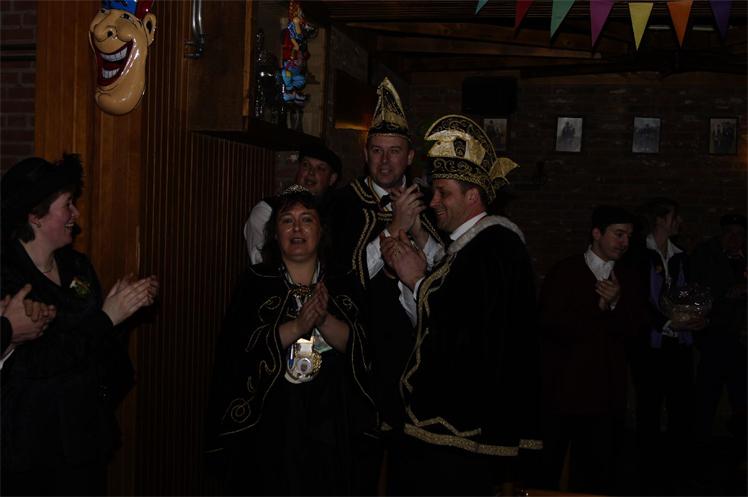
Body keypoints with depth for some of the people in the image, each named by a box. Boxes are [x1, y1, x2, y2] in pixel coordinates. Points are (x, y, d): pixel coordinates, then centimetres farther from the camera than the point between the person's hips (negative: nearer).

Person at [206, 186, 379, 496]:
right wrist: (298, 325, -22)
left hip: (330, 426, 2)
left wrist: (324, 318, -23)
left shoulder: (341, 287, 6)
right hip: (269, 424, -1)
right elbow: (241, 345, -11)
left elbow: (358, 348, -6)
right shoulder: (255, 283, 2)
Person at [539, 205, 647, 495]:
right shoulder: (565, 272, -1)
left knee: (599, 470, 5)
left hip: (606, 391, 4)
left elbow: (637, 327, 3)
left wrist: (616, 303, -15)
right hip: (563, 388, -4)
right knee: (547, 470, 5)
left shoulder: (627, 279, 13)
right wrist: (599, 308, -9)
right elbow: (551, 324, -12)